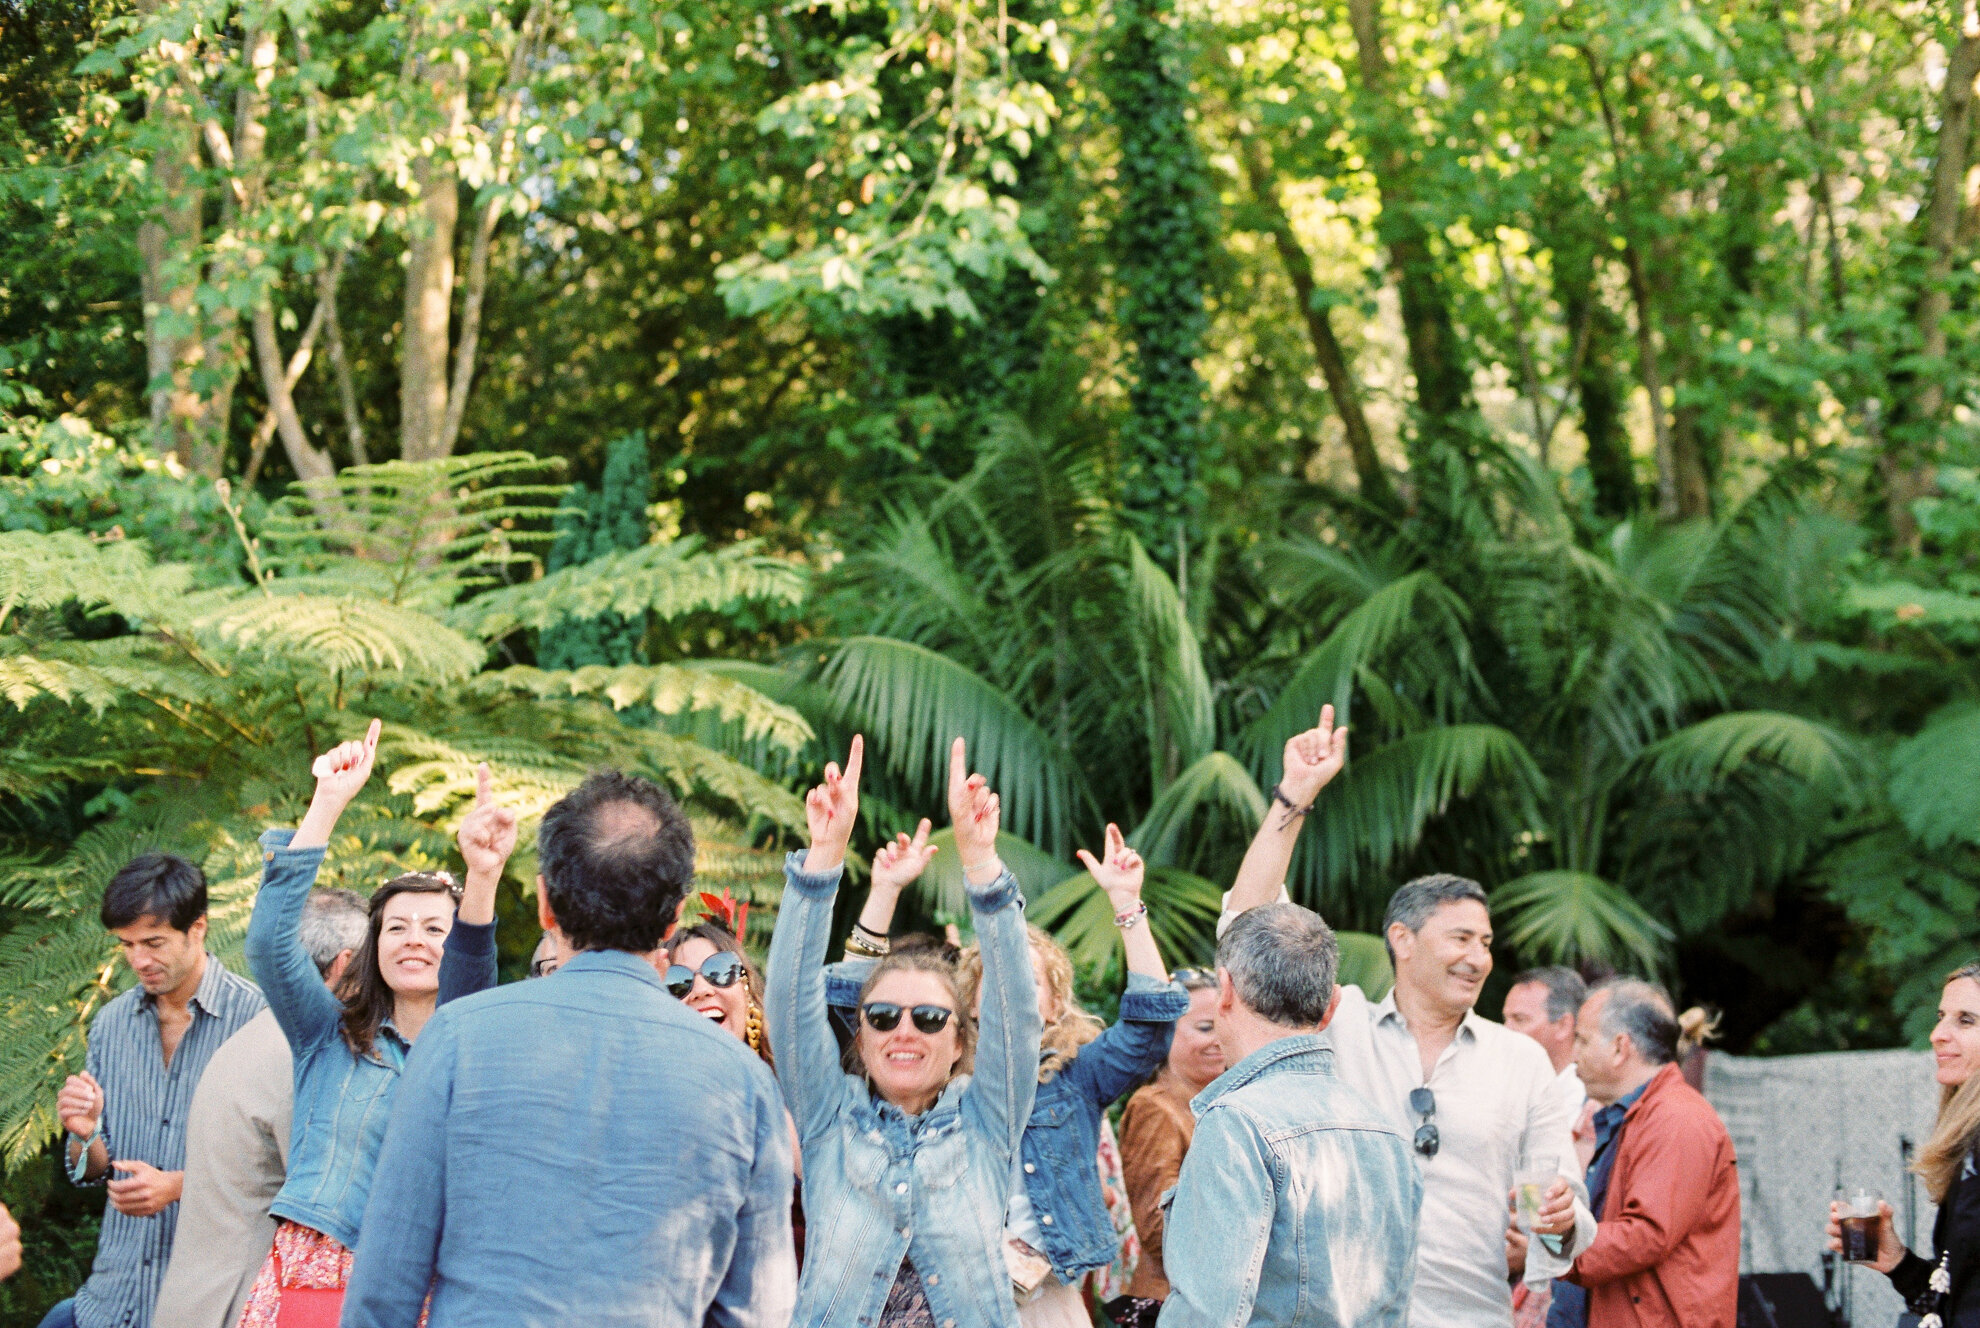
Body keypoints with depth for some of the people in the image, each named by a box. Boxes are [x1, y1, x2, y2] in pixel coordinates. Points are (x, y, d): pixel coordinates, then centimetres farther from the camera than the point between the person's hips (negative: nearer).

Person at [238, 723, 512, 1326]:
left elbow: (467, 989, -14)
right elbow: (269, 945, -4)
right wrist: (327, 806, -11)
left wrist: (483, 877, -33)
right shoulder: (331, 1036, 11)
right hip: (307, 1274, 0)